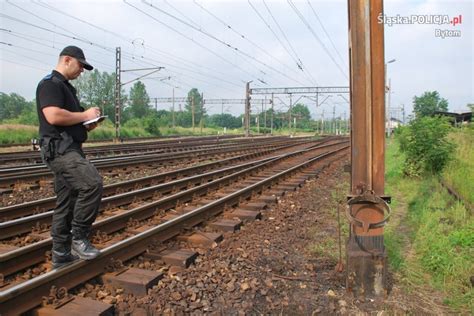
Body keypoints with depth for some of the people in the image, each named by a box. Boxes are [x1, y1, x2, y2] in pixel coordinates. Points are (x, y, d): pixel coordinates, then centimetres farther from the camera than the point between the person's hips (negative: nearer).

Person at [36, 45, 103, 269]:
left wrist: (87, 125, 10)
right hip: (60, 149, -10)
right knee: (93, 183, -26)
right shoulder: (50, 83, -6)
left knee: (66, 204, 10)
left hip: (70, 150, 10)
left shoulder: (66, 87, 24)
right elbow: (53, 116, -23)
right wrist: (85, 115, -11)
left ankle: (61, 255, 17)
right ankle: (79, 237, -12)